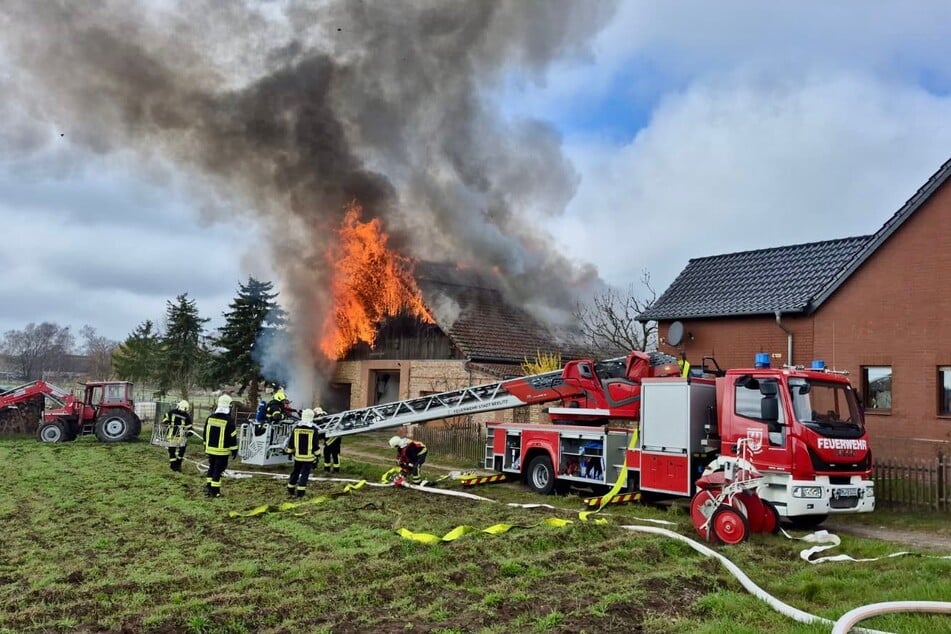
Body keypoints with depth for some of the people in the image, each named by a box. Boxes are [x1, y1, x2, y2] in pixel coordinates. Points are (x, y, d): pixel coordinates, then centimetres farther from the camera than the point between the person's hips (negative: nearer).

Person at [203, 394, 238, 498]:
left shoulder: (210, 418, 4)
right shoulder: (229, 420, -16)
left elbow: (206, 434, 13)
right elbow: (233, 436, -13)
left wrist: (206, 446, 24)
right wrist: (234, 450, -4)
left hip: (210, 449, 6)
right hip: (222, 451, -6)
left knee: (211, 468, 19)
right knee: (218, 470, 1)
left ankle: (208, 488, 22)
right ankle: (214, 491, 2)